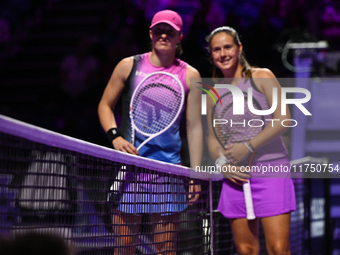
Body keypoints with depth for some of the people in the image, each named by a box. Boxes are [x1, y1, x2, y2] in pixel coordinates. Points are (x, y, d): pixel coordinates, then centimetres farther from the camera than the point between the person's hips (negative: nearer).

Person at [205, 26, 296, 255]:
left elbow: (283, 120, -8)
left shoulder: (262, 77, 1)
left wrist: (248, 146, -14)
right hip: (236, 176, 4)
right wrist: (222, 163, -3)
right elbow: (213, 137, 17)